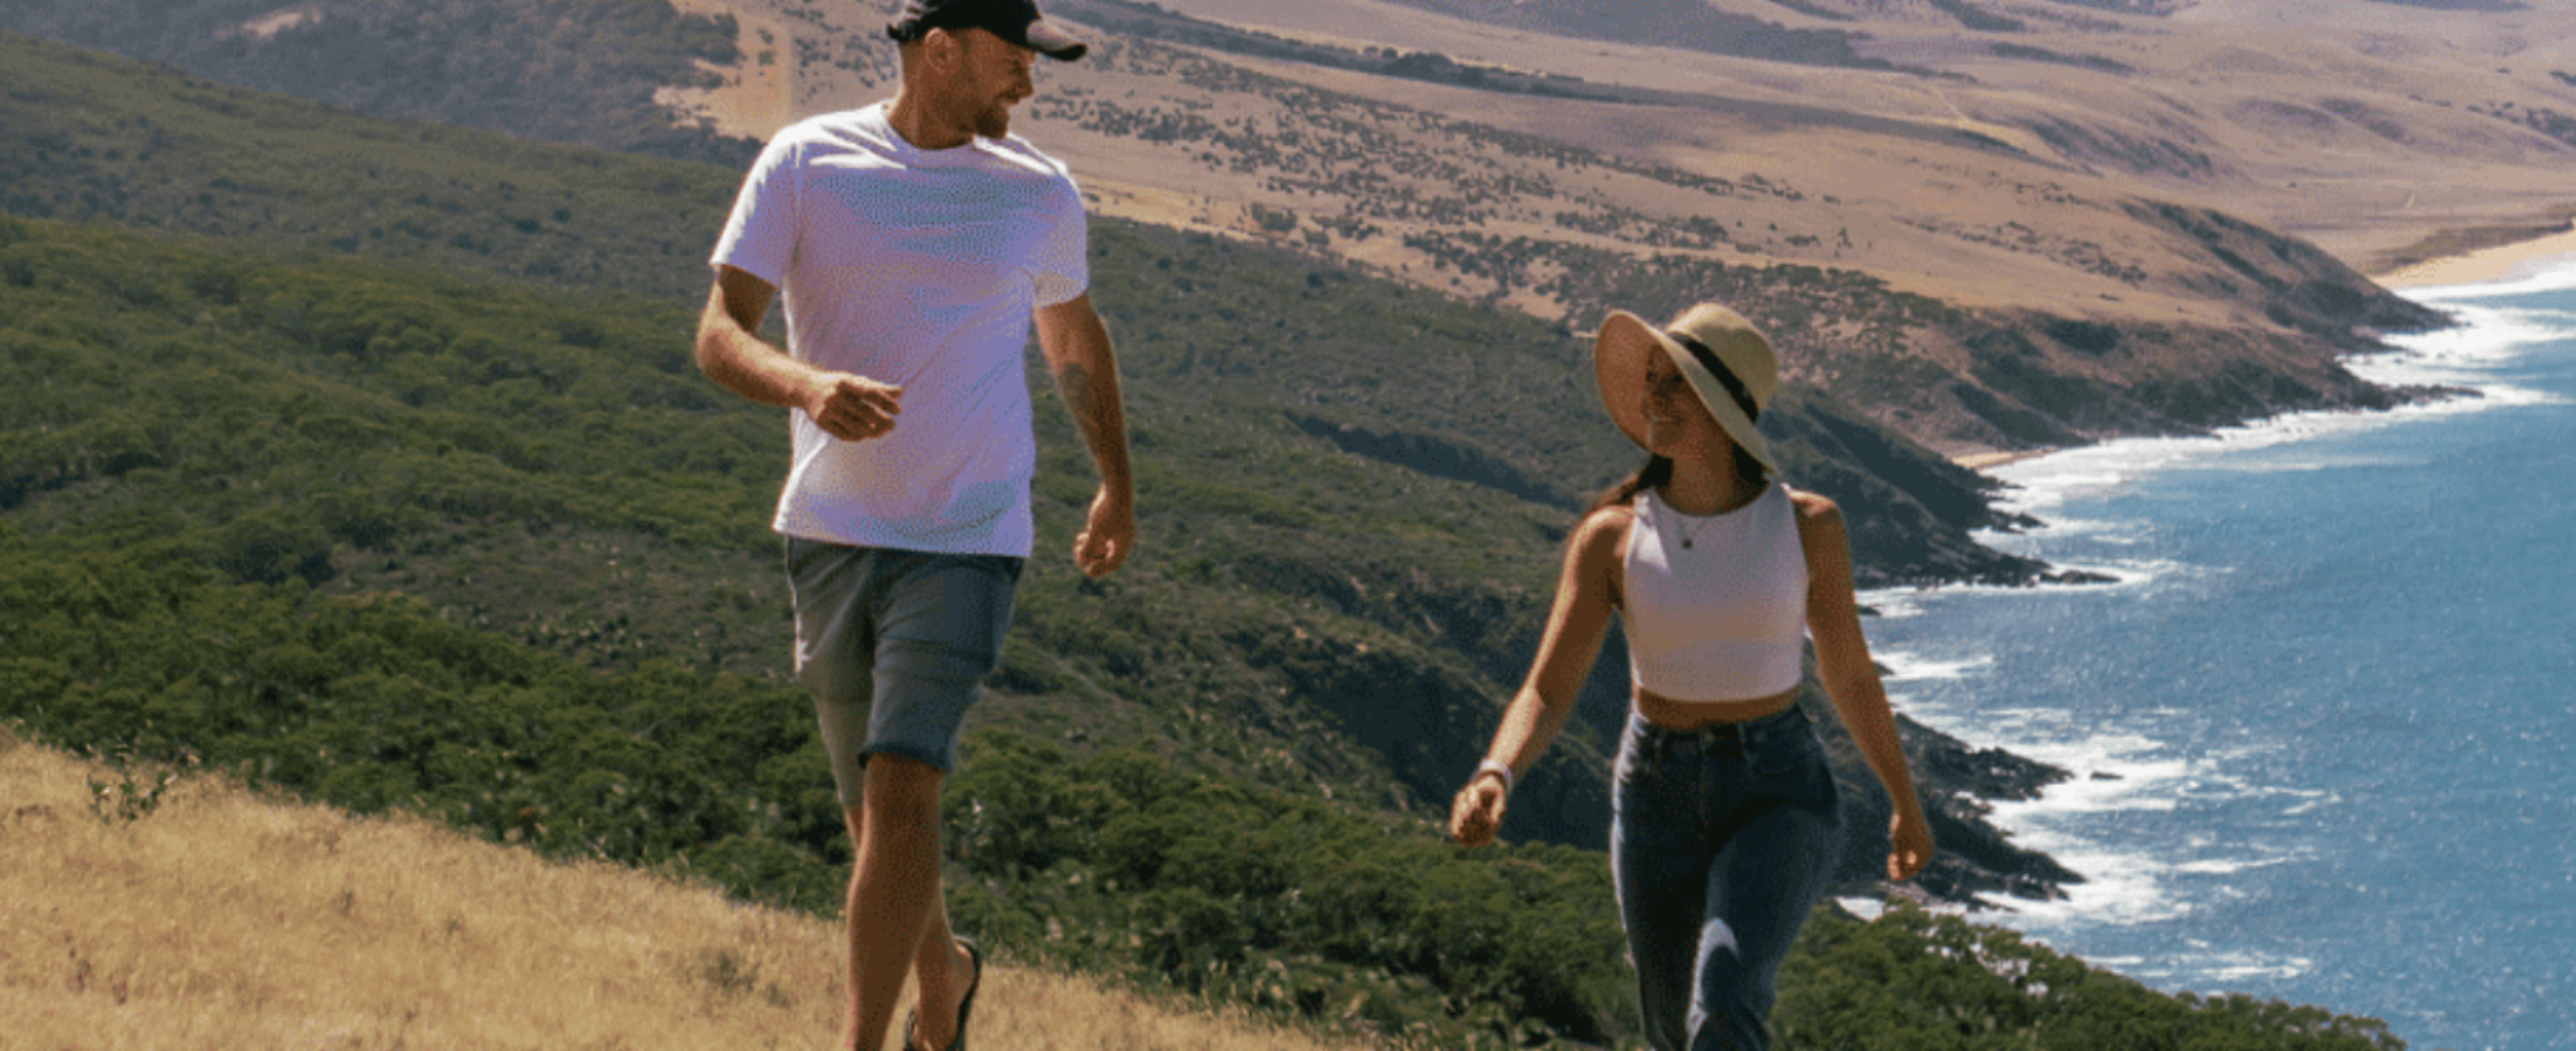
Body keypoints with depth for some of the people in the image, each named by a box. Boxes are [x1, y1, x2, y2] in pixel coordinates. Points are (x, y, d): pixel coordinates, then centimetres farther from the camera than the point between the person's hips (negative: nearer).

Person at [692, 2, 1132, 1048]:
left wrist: (1116, 483, 31)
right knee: (873, 812, 13)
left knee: (901, 792, -18)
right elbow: (719, 335, -9)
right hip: (831, 531, 1)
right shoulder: (805, 162, -3)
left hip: (967, 542, -1)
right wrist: (807, 386, -30)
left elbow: (1074, 337, 21)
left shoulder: (1038, 194, 2)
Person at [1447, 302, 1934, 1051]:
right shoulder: (1611, 538, -6)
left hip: (1778, 793, -2)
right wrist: (1494, 778, -32)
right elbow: (1547, 693, -10)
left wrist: (1907, 804, 19)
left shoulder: (1807, 527, -7)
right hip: (1660, 796, 2)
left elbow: (1848, 674, 7)